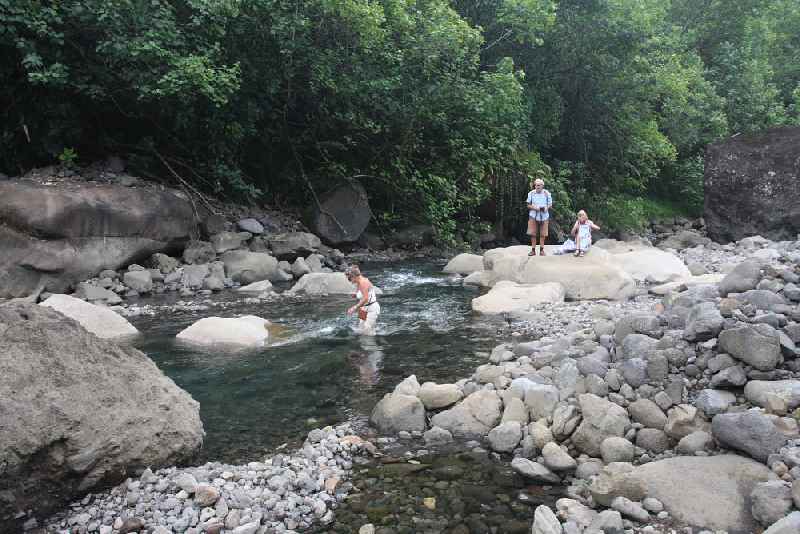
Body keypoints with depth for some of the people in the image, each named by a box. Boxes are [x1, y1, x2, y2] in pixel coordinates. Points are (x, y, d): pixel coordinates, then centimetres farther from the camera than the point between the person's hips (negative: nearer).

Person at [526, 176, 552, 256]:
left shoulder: (546, 193, -3)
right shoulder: (531, 193, -2)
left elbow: (550, 204, 6)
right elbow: (528, 205, 4)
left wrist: (546, 208, -16)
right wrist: (534, 207, -15)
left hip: (544, 216, 0)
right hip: (533, 216, 0)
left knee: (542, 234, 3)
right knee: (533, 234, -1)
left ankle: (541, 250, 15)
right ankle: (533, 250, 8)